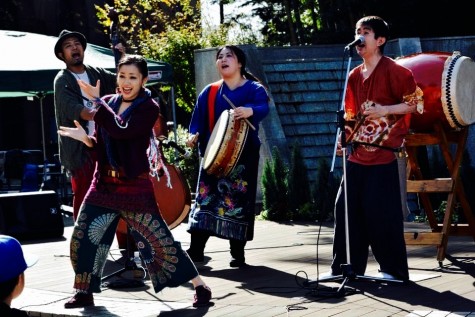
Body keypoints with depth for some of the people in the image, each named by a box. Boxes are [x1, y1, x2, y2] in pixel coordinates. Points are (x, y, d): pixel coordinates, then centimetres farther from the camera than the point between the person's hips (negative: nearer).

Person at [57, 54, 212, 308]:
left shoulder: (149, 107, -10)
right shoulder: (109, 103, 7)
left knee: (158, 240, -6)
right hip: (104, 183, 6)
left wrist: (97, 101, -21)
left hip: (135, 186, -6)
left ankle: (201, 287, 4)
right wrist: (85, 138, -6)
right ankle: (84, 293, 20)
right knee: (82, 238, 4)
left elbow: (121, 131, -26)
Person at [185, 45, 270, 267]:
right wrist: (194, 134, -13)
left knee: (239, 200, -2)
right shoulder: (209, 92, 12)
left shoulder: (254, 89, 0)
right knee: (205, 197, -2)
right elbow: (199, 117, 7)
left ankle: (238, 253, 7)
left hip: (244, 155, -3)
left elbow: (263, 108, -20)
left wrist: (250, 111, -42)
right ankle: (196, 250, 0)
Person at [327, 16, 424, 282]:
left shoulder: (393, 70, -7)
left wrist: (384, 110, -16)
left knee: (381, 212, -6)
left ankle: (394, 269, 4)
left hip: (383, 153, -7)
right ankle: (348, 266, 14)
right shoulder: (355, 75, 13)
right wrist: (345, 138, 9)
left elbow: (417, 102, -8)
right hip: (358, 154, 7)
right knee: (347, 208, 5)